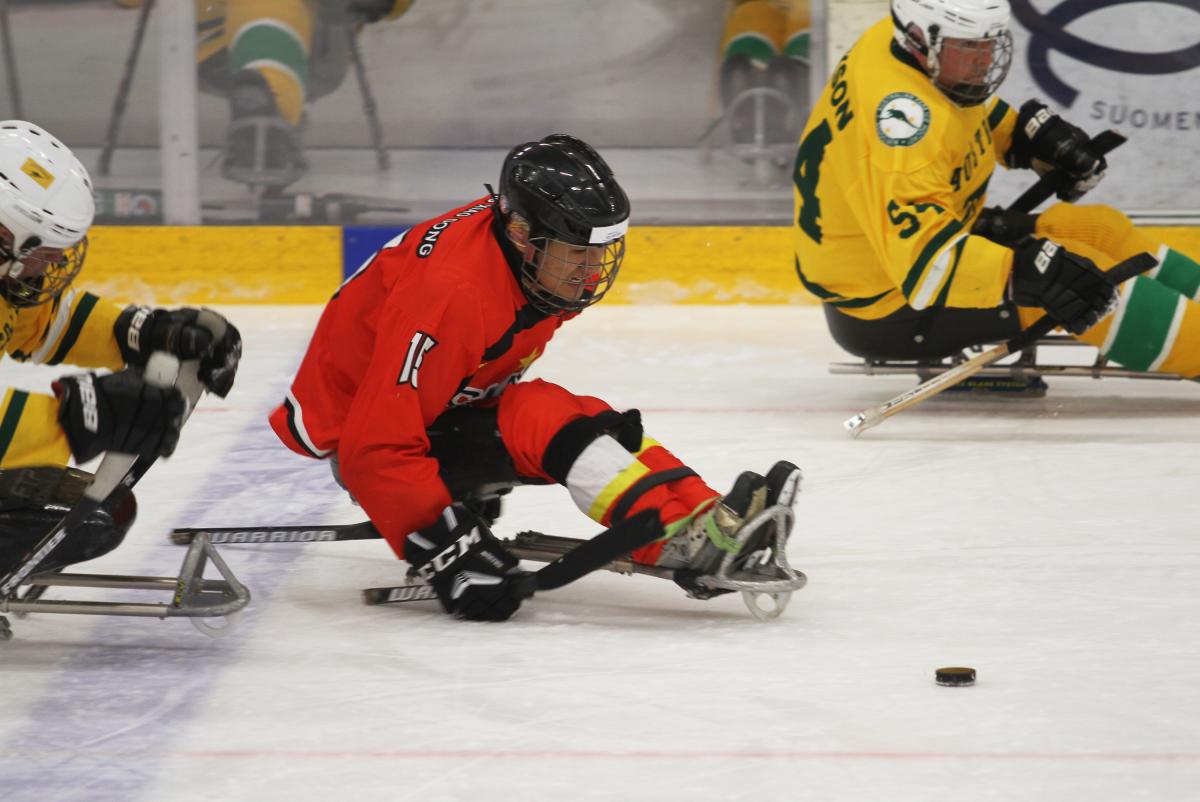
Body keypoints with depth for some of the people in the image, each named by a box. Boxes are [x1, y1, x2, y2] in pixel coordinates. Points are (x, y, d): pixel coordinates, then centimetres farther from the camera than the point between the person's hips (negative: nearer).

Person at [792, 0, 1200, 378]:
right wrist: (1029, 273, -49)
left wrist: (1035, 133, 6)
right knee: (1080, 267, -20)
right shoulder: (902, 112, -33)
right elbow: (920, 253, -41)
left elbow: (963, 100, 21)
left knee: (1101, 230, 10)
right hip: (889, 307, -10)